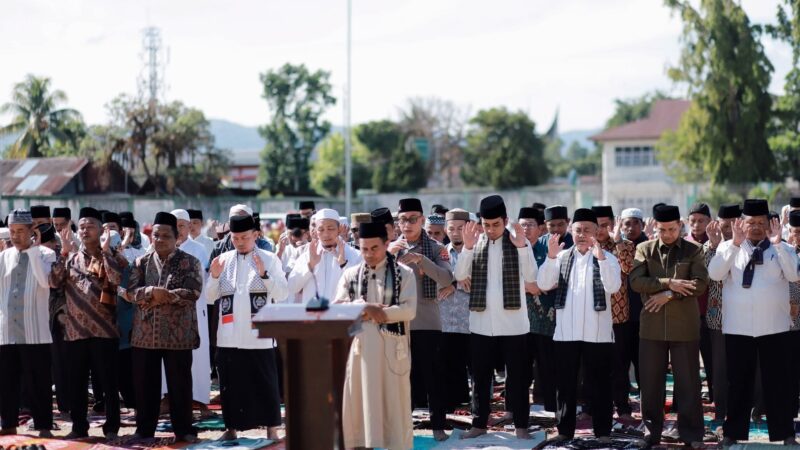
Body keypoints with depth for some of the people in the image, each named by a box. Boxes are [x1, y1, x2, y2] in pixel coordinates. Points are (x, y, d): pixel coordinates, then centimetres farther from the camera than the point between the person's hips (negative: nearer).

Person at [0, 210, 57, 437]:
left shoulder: (45, 254, 0)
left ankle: (43, 426, 6)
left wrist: (33, 250, -14)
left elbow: (45, 281, -17)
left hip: (35, 331, -4)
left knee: (38, 382, -1)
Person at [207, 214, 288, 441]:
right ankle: (232, 427, 17)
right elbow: (211, 296, 9)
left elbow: (282, 295, -6)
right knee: (231, 383, 8)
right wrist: (214, 277, -9)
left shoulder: (270, 259, 0)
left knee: (265, 383, 2)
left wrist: (264, 274, -18)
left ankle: (271, 429, 9)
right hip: (229, 335, 3)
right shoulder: (223, 260, 9)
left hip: (259, 335, -3)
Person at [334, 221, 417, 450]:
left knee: (393, 403, 2)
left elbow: (409, 310, -10)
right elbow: (337, 307, 0)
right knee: (359, 402, 4)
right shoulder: (350, 274, 10)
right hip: (359, 347, 3)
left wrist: (376, 312, -14)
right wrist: (365, 308, -14)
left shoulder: (403, 274, 1)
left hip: (391, 347, -3)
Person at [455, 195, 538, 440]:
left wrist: (521, 246, -24)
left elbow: (531, 277, -13)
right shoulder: (476, 243, 3)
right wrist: (467, 247, -19)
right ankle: (479, 423, 19)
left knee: (517, 376, 5)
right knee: (481, 376, 10)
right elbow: (460, 275, -7)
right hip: (481, 323, 2)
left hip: (513, 323, -2)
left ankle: (521, 425, 13)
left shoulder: (519, 241, -2)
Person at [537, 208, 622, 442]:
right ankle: (565, 429, 17)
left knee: (599, 382, 3)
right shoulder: (562, 257, 8)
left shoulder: (607, 258, -1)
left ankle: (603, 430, 9)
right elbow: (544, 284, -4)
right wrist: (551, 257, -18)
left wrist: (600, 257, -27)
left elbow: (613, 287, -17)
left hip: (597, 332, -3)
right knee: (566, 382, 9)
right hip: (566, 331, 3)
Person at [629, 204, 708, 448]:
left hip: (684, 326, -1)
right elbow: (636, 281, -5)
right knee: (650, 381, 6)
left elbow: (700, 283, -8)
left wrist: (668, 294, -16)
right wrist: (668, 283, -15)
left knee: (688, 381, 2)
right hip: (652, 325, 1)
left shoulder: (693, 250, 3)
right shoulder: (644, 249, 7)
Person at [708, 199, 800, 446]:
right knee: (738, 382, 7)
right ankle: (733, 433, 15)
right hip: (737, 328, 0)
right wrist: (735, 243, -17)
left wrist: (777, 243, -18)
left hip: (774, 328, 0)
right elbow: (715, 274, -11)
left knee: (778, 382, 4)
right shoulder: (728, 247, 5)